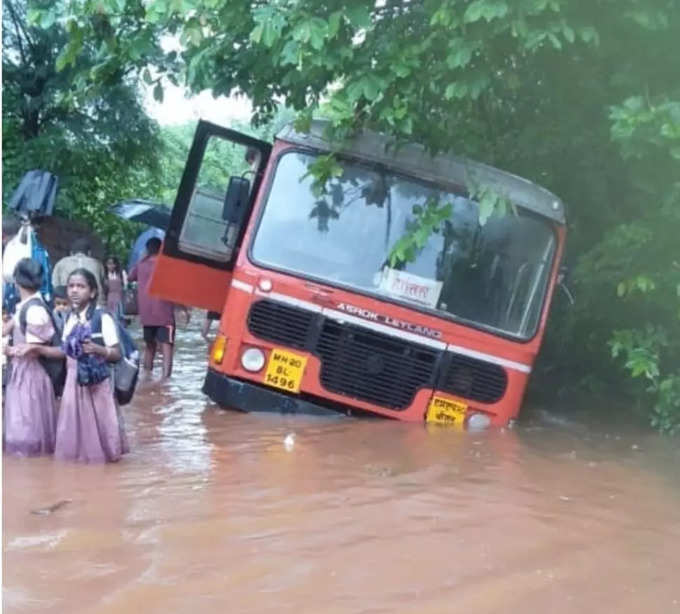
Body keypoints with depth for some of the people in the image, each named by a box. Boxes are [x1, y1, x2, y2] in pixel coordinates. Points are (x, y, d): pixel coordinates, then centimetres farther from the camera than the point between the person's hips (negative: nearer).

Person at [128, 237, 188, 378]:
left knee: (149, 345, 21)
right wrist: (185, 310, -4)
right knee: (166, 346, -11)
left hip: (146, 315, 5)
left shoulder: (141, 265, 8)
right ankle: (165, 377, -26)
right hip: (164, 314, -5)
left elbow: (130, 277, 29)